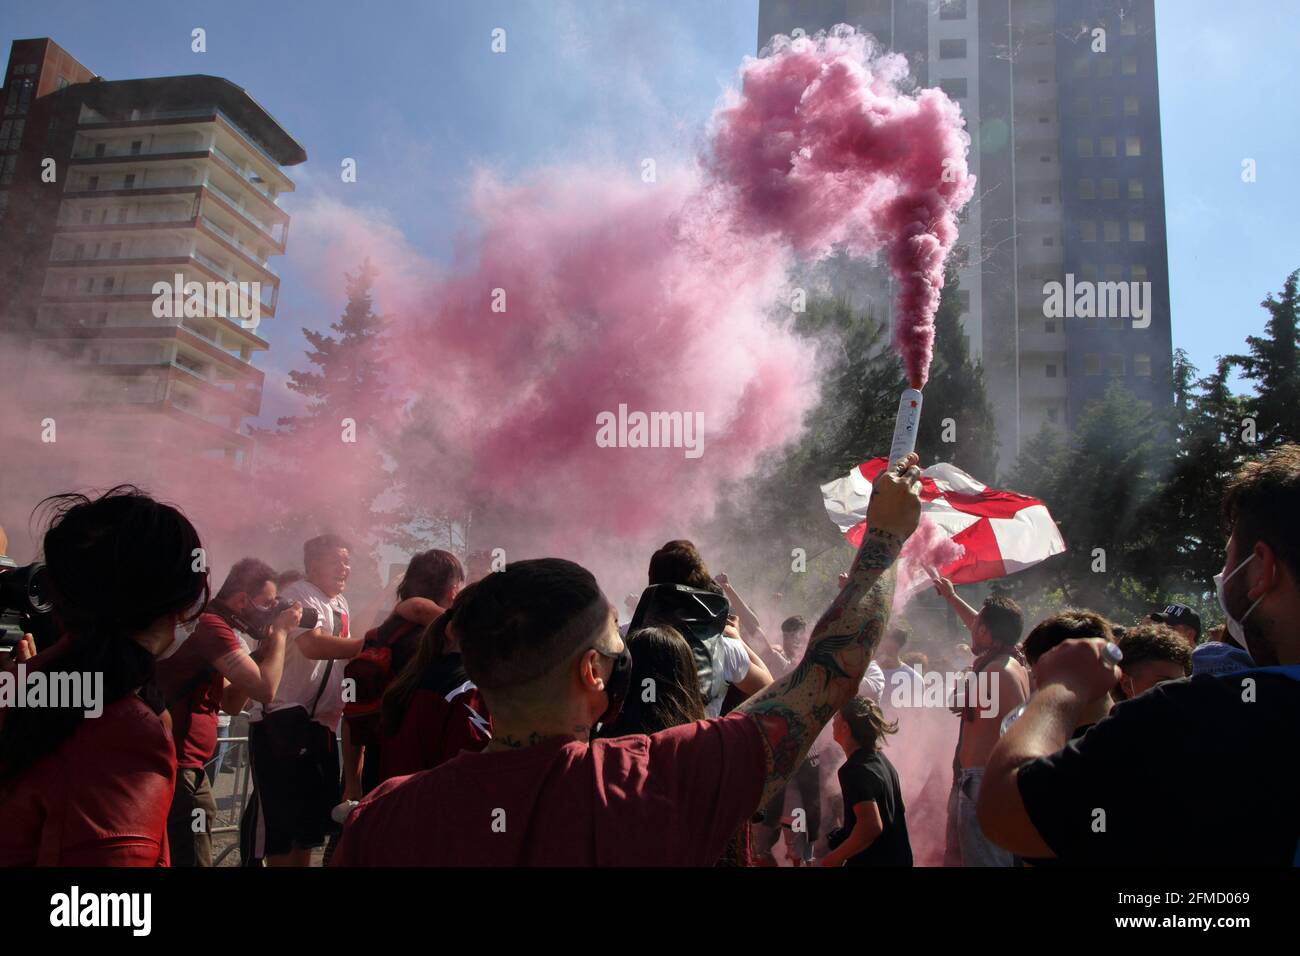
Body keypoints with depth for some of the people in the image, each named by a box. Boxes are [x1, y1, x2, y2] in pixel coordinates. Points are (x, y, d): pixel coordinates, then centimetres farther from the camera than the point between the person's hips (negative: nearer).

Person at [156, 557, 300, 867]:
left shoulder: (209, 624, 16)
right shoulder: (211, 625, -17)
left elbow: (231, 703, 17)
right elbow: (265, 688, -22)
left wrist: (262, 650, 7)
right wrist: (280, 631, -9)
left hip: (185, 767, 11)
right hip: (177, 771, -11)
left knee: (177, 855, 19)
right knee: (192, 858, -6)